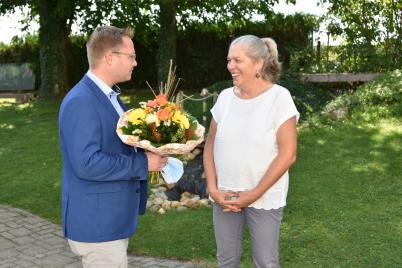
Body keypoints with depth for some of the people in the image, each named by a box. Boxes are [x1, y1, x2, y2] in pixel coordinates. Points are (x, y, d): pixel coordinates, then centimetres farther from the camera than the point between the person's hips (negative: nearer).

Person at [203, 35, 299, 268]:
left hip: (264, 199, -4)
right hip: (225, 196, 4)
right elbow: (211, 146, 7)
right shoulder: (225, 97, 1)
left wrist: (254, 194, -15)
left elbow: (287, 155, -15)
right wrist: (213, 188, -4)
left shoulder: (279, 97, -12)